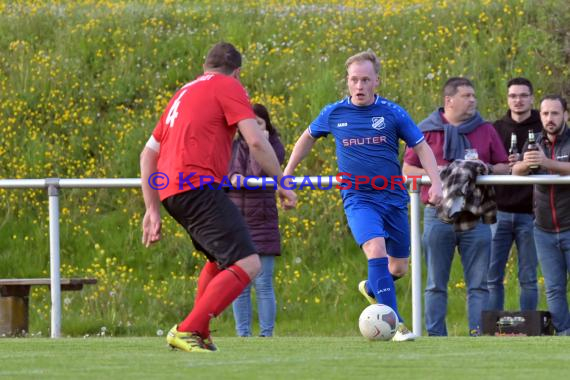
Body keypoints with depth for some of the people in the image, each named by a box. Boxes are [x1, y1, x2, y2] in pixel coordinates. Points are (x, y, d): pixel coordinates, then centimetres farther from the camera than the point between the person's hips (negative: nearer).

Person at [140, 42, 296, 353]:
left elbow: (148, 154, 28)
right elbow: (256, 141, -9)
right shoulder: (229, 88, 4)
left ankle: (200, 336, 29)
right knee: (247, 264, -15)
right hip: (198, 186, -9)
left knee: (220, 258, 29)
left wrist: (153, 209, 28)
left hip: (170, 189, 9)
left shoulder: (183, 94, 28)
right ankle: (187, 331, -22)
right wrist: (282, 184, 1)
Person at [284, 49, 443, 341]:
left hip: (393, 197, 2)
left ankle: (371, 288, 46)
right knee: (376, 249, -27)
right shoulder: (334, 114, 0)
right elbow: (308, 137, 19)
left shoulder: (392, 113, -3)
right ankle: (395, 325, -28)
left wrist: (436, 182, -8)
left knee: (399, 268, 9)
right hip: (357, 197, -2)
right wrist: (286, 174, 20)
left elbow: (421, 146, 4)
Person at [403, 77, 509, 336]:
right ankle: (435, 336, 6)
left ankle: (479, 334, 2)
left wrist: (486, 169, -7)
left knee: (479, 283, 0)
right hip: (438, 215, -2)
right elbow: (407, 170, 5)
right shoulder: (426, 130, 5)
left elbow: (504, 168, 14)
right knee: (436, 284, 3)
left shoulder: (486, 130, 11)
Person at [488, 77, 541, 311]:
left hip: (529, 213, -2)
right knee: (492, 277, 0)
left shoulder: (543, 130, 3)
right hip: (500, 212, 2)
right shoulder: (496, 129, 11)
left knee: (528, 279, 4)